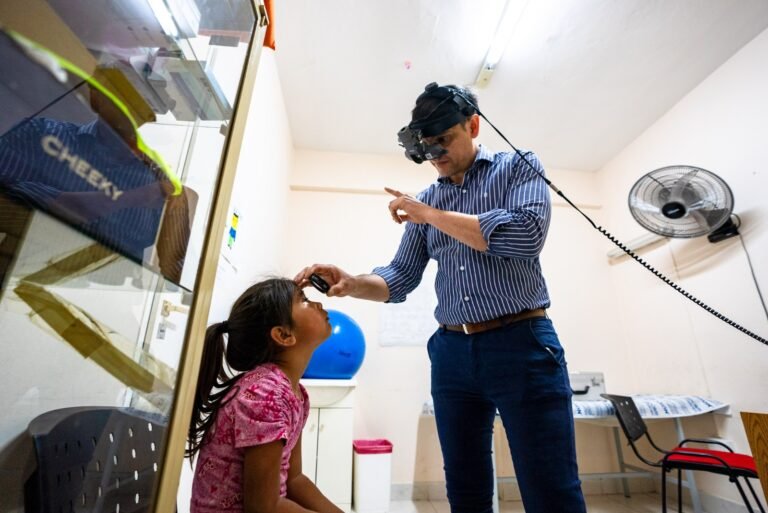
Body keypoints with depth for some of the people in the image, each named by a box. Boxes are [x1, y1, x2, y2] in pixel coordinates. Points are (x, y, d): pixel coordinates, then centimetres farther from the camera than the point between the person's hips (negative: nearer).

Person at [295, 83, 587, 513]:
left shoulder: (520, 167, 4)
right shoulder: (425, 200, 14)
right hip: (451, 353, 5)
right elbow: (401, 278, 9)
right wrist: (352, 284, -12)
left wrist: (431, 214, -10)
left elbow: (526, 235, -16)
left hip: (522, 345, -3)